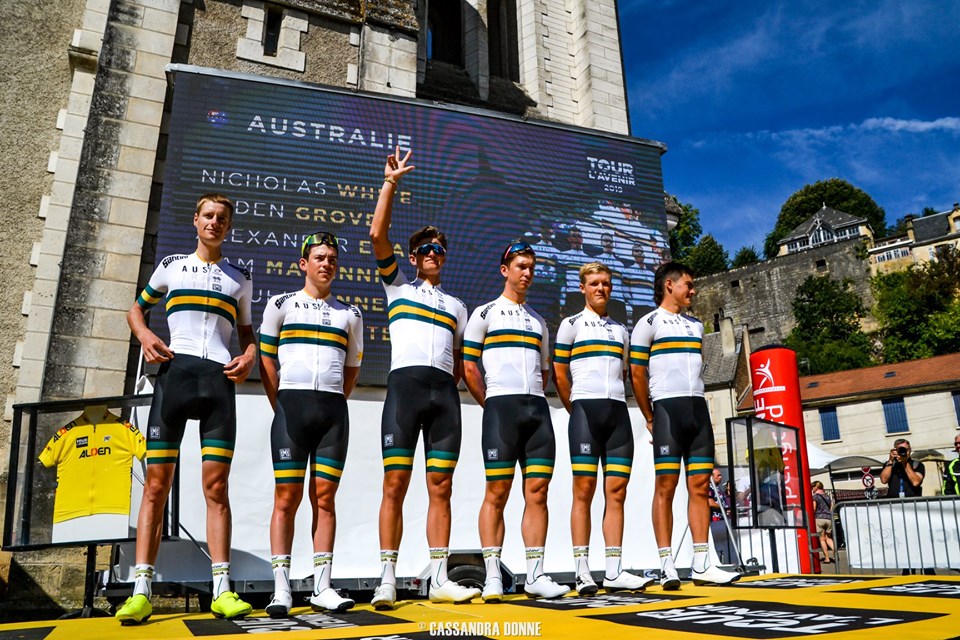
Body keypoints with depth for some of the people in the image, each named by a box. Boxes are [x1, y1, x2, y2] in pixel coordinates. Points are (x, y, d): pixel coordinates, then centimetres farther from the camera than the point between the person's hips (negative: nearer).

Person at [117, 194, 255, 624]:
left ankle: (221, 589, -2)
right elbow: (136, 309, 22)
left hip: (220, 378, 0)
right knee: (157, 481, -4)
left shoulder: (239, 279, 18)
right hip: (174, 371, 0)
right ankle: (142, 590, -1)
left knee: (216, 484, -3)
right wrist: (145, 335, 0)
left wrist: (250, 355, 1)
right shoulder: (171, 266, 16)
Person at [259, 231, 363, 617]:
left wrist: (331, 405, 9)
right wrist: (281, 409, 1)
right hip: (291, 403, -2)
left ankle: (322, 588, 9)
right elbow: (266, 361, 7)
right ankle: (281, 589, 4)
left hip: (334, 411, 2)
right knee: (286, 498, -2)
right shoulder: (281, 305, 8)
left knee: (325, 498, 4)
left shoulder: (349, 315, 15)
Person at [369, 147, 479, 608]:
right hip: (405, 383, -3)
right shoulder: (397, 285, 17)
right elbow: (378, 234, 4)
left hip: (445, 392, 3)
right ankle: (387, 580, 1)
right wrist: (391, 182, 3)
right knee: (395, 485, -6)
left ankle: (439, 579, 6)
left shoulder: (456, 306, 26)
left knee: (441, 488, 1)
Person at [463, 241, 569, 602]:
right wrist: (492, 404, -1)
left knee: (537, 491, 2)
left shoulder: (538, 320, 21)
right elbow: (469, 368, 1)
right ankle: (492, 578, 2)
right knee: (497, 493, -4)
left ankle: (535, 576, 7)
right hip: (500, 407, -5)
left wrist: (533, 397, 10)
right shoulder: (485, 313, 6)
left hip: (537, 408, 5)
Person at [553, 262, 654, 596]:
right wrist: (577, 410, 4)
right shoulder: (571, 324, 6)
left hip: (618, 411, 5)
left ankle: (614, 571, 4)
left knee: (617, 492, 1)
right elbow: (559, 373, 3)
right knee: (584, 489, -6)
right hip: (585, 409, -4)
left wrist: (614, 403, 10)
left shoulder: (620, 329, 20)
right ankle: (582, 572, -2)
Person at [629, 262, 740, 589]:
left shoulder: (696, 325, 20)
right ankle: (667, 566, -2)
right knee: (666, 486, -5)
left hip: (699, 408, 6)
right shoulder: (649, 323, -1)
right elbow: (637, 374, -5)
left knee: (700, 486, 4)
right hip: (667, 408, -6)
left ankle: (702, 565, 7)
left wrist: (696, 405, 15)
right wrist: (651, 418, -4)